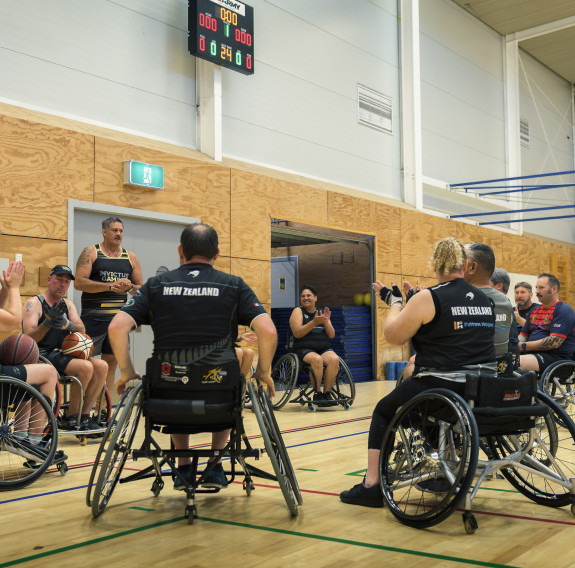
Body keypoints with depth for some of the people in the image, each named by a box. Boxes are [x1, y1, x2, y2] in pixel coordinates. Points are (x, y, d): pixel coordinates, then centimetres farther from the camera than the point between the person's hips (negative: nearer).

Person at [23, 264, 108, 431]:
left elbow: (82, 330, 0)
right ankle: (69, 419, -13)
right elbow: (29, 338, -15)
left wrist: (67, 325, -22)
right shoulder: (35, 303, -4)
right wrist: (47, 323, -31)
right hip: (41, 355, -7)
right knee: (86, 367, -27)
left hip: (61, 354, 7)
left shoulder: (67, 304, 16)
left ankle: (83, 416, -5)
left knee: (102, 366, -12)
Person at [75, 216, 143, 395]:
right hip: (93, 318, -4)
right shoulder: (91, 252, 1)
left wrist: (129, 287, -8)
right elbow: (79, 282, -10)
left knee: (111, 363, 8)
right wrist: (110, 286, -18)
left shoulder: (130, 258, 13)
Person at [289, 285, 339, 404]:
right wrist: (314, 322, -19)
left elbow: (331, 335, 10)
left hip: (324, 349, 4)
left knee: (334, 359, -29)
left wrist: (326, 322, -9)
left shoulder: (322, 313, 18)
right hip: (303, 349, -4)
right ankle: (317, 394, -22)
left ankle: (327, 393, -20)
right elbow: (297, 333, -9)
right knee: (317, 359, -36)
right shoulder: (298, 311, 6)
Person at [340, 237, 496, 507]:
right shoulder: (486, 300, 9)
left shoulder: (428, 298, -11)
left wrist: (395, 302, 13)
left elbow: (392, 335, -5)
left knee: (383, 411, 18)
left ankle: (371, 485, 12)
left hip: (440, 389, -6)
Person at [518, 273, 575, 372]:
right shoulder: (534, 311, 24)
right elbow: (523, 335, 22)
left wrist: (523, 346, -18)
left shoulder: (564, 310, -4)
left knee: (518, 362, -36)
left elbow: (554, 342, -15)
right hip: (532, 353, 7)